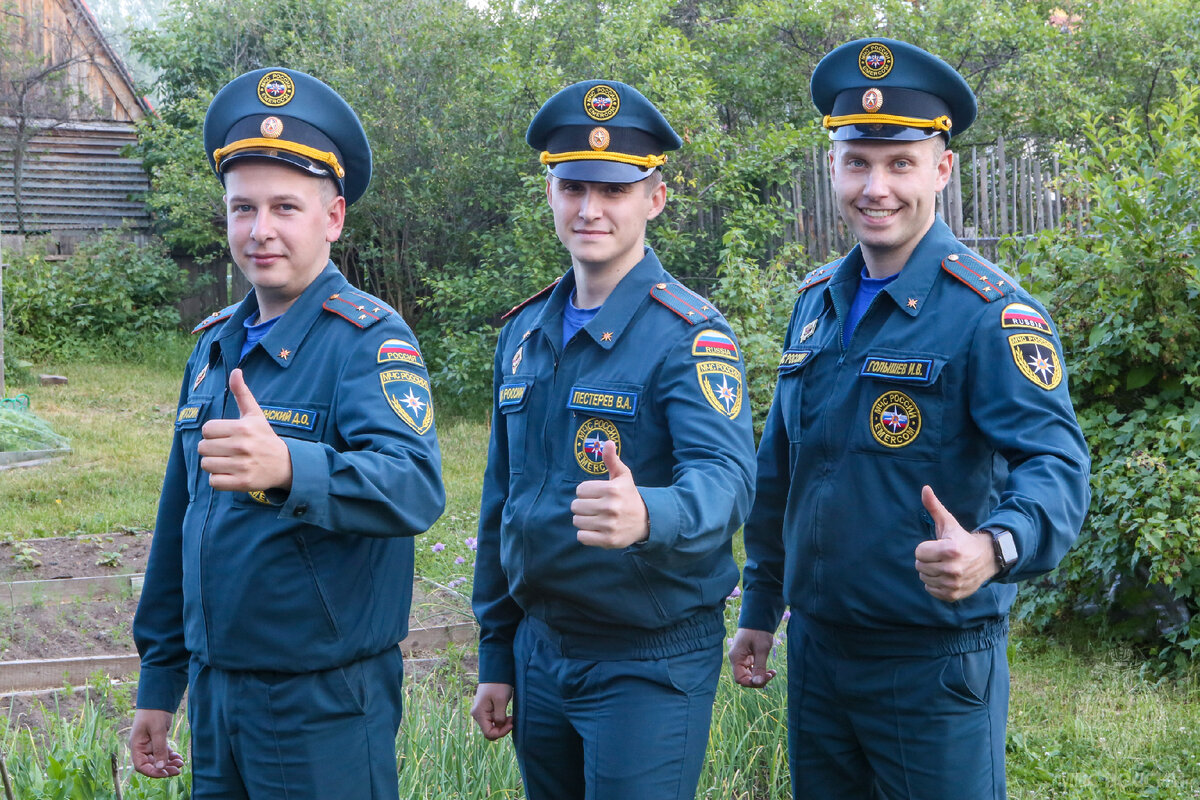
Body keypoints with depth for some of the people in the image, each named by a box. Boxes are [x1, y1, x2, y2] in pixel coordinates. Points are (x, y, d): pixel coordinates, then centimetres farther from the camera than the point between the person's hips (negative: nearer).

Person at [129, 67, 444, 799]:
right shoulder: (215, 345, 9)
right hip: (215, 687, 7)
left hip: (327, 705, -6)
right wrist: (159, 681, 17)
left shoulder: (371, 340, -14)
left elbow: (416, 489, -32)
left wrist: (289, 469, -50)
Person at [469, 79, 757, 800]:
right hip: (539, 650, 6)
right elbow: (502, 502, 12)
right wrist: (496, 657, 13)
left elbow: (726, 477, -28)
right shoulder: (523, 334, 6)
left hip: (651, 663, -6)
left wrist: (648, 515, -50)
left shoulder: (691, 334, -13)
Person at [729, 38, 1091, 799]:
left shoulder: (992, 311, -14)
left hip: (934, 662, -6)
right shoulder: (817, 302, 7)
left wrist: (994, 547, -45)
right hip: (817, 648, 6)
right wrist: (760, 610, 16)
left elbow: (1055, 463, -25)